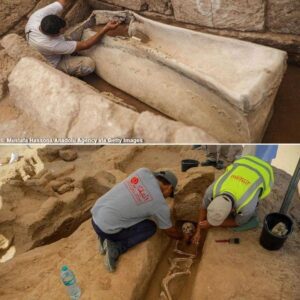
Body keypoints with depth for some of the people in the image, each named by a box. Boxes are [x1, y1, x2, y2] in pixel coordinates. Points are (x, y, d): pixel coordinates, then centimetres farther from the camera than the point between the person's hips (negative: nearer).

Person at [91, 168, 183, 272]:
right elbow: (170, 231, 10)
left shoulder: (144, 171, 2)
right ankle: (115, 248, -3)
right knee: (151, 227, 9)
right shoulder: (161, 204, -8)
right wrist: (182, 237, 30)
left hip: (96, 215, 7)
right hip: (106, 229, -7)